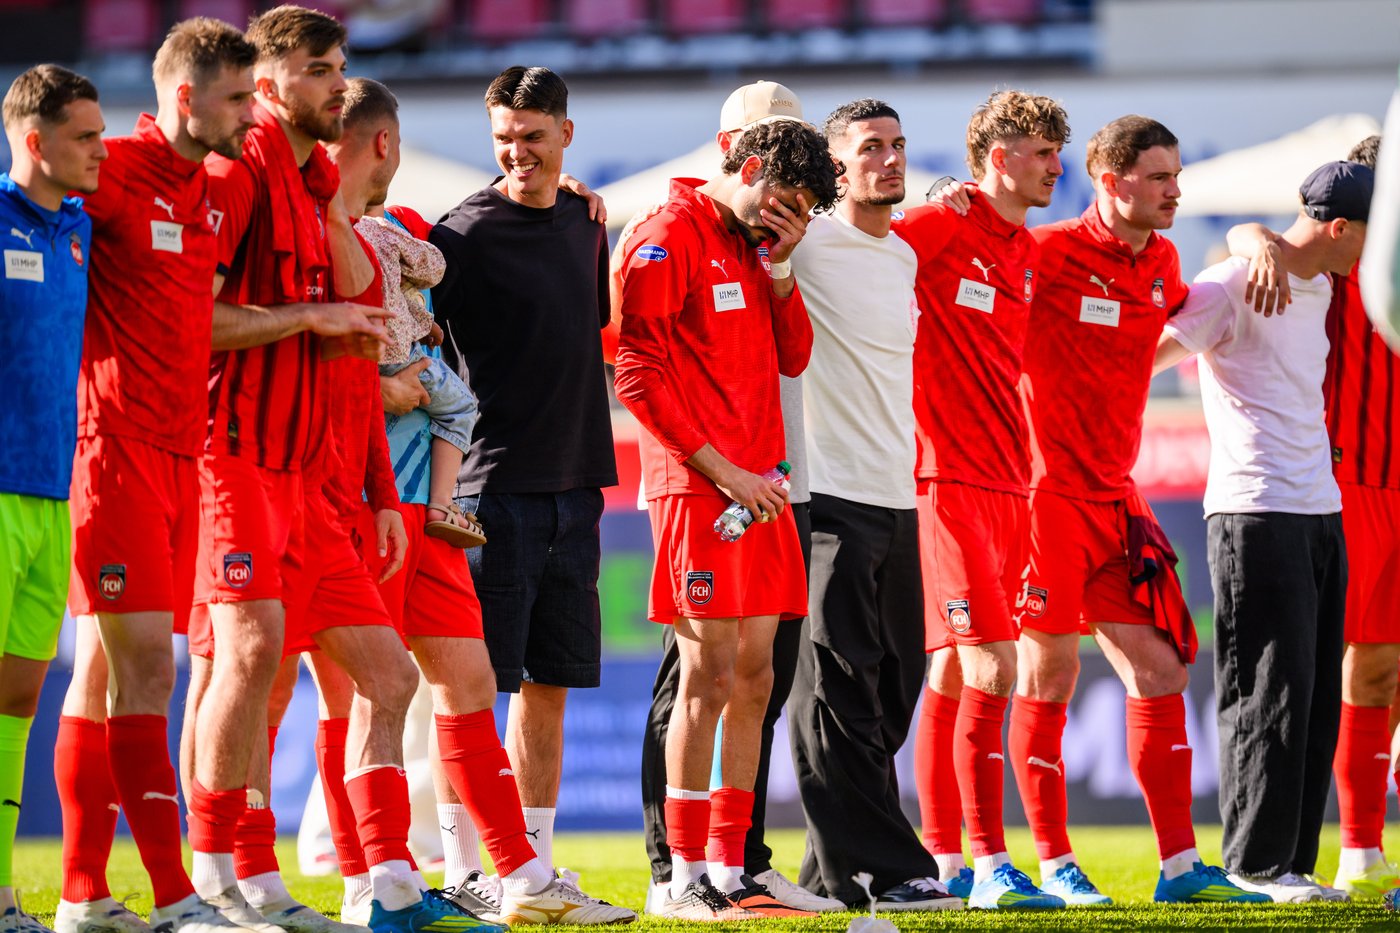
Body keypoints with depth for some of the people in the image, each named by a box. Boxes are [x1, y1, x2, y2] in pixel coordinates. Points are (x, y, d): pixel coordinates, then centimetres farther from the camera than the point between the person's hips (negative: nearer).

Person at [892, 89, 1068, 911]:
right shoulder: (939, 228, -8)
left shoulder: (1031, 252, 16)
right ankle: (991, 865, -13)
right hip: (950, 480, -8)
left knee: (953, 671, 10)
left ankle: (945, 863, 14)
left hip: (1005, 482, 8)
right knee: (991, 666, -13)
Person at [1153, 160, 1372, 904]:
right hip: (1256, 510, -8)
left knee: (1315, 695, 6)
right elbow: (1149, 354, -9)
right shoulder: (1234, 286, -9)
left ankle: (1289, 862, 9)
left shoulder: (1319, 289, 17)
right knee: (1273, 689, -8)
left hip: (1320, 510, 9)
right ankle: (1258, 862, -3)